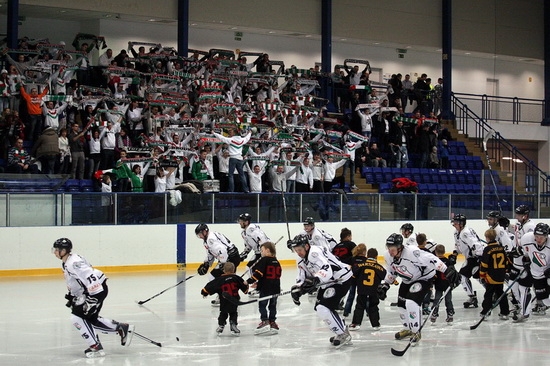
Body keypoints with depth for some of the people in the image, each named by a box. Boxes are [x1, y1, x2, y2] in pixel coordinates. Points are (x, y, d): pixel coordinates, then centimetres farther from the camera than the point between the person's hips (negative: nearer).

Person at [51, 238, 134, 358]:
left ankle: (96, 348, -7)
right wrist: (72, 296, 24)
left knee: (77, 316, -10)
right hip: (89, 291, 11)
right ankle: (122, 328, 22)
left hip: (97, 289, -11)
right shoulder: (66, 263, 13)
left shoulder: (74, 263, -22)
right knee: (91, 319, 16)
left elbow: (91, 278, -30)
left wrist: (91, 300, -30)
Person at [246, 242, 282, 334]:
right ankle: (272, 322, 15)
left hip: (265, 288, -7)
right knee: (273, 306, 14)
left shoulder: (264, 260, -9)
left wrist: (249, 281, -12)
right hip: (275, 288, 7)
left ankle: (264, 321, -12)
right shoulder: (276, 262, 15)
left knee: (262, 305, -2)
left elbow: (258, 273, -17)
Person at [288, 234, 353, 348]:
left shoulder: (315, 253, -25)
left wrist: (315, 280, -54)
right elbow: (302, 278, 12)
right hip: (328, 282, 11)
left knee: (323, 308, -18)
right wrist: (296, 290, -7)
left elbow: (327, 270, -39)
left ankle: (343, 334, -5)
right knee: (319, 308, 13)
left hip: (341, 279, -11)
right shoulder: (302, 259, 7)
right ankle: (342, 331, 25)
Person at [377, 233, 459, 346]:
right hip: (407, 281, 8)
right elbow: (391, 272, 7)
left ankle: (416, 332, -8)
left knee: (411, 302, -22)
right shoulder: (388, 256, -13)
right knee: (401, 303, 10)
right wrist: (384, 285, 3)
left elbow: (431, 259, -36)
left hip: (423, 278, -8)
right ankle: (408, 329, 35)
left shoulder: (411, 252, -37)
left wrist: (447, 270, -41)